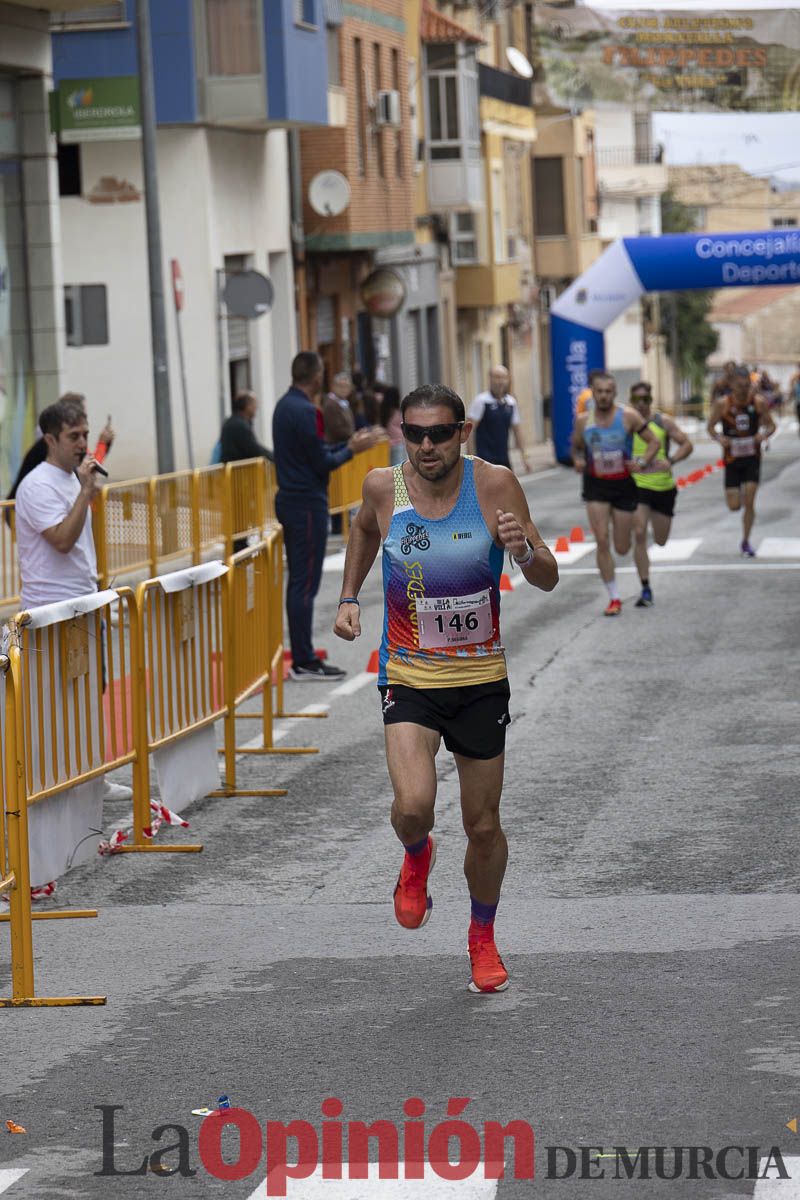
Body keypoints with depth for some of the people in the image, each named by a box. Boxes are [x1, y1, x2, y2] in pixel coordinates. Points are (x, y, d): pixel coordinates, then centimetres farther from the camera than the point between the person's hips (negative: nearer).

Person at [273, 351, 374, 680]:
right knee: (305, 583, -7)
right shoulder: (304, 411, -18)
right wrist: (352, 450, -2)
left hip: (291, 501, 10)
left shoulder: (285, 406, 12)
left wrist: (348, 444, 21)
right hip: (307, 504, -10)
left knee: (298, 581, 12)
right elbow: (322, 463, -17)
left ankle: (301, 657, 16)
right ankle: (304, 662, -5)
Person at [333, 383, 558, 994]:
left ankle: (483, 934, 36)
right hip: (408, 676, 0)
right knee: (413, 805, -22)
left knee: (484, 825, 9)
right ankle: (417, 857, 15)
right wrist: (349, 596, 12)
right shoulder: (384, 486, -8)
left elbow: (549, 581, -8)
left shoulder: (495, 484, -12)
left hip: (481, 679, 0)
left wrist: (524, 550, -28)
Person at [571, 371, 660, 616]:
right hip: (596, 485, 1)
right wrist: (577, 460, -8)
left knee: (622, 548, 7)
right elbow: (576, 446, 13)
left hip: (624, 484, -1)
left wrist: (642, 462, -20)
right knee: (602, 542, -12)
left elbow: (654, 442, -4)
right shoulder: (583, 421, -3)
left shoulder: (628, 416, -10)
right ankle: (614, 598, -2)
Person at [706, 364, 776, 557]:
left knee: (749, 503, -8)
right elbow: (711, 426, 2)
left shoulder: (759, 402, -7)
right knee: (734, 506, -1)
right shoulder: (722, 404, -10)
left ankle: (746, 543, 8)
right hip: (732, 458, 0)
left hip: (752, 456, 0)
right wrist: (718, 438, -20)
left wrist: (764, 434, -19)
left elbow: (771, 425, 4)